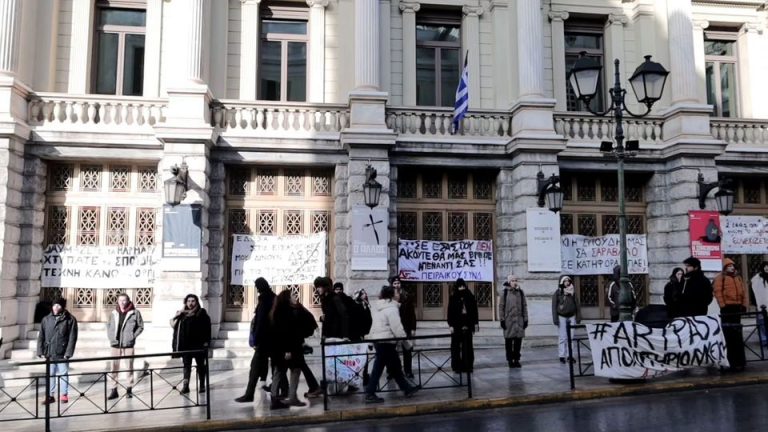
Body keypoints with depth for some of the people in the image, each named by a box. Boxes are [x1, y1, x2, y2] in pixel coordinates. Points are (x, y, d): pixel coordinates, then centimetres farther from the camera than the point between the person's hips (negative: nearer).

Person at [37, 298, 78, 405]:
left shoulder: (70, 320, -4)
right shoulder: (46, 319, 6)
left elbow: (72, 338, -7)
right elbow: (41, 337, 8)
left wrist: (68, 353, -12)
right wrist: (41, 351, 0)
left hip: (62, 354, -3)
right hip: (49, 353, 3)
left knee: (63, 374, 6)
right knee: (50, 374, 10)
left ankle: (64, 394, 17)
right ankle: (50, 395, 19)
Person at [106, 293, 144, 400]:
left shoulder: (135, 312, -4)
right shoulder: (114, 313, 4)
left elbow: (140, 326, 2)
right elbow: (108, 325, 16)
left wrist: (133, 336, -7)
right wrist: (111, 336, 4)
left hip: (128, 344, -2)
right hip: (116, 344, 2)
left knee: (129, 366, 6)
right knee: (114, 367, 5)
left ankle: (129, 389, 17)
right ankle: (114, 390, 13)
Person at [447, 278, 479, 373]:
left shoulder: (470, 297, 6)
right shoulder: (453, 298, 1)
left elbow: (474, 310, 9)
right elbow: (450, 312, -1)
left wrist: (476, 323, 5)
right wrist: (451, 325, -7)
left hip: (467, 325, 2)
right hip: (457, 325, -2)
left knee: (467, 346, 4)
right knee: (456, 346, 0)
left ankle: (468, 365, 12)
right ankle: (457, 366, 6)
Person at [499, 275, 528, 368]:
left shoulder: (520, 292, 8)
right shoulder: (505, 292, -1)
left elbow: (524, 306, 10)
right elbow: (501, 306, -1)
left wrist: (525, 319, 6)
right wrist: (502, 319, -5)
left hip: (519, 320, 3)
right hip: (508, 320, -3)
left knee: (518, 341, 5)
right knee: (509, 341, 3)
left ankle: (516, 359, 16)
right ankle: (510, 360, 12)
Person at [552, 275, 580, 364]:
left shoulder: (572, 292, 8)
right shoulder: (557, 293, -1)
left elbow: (577, 304, 11)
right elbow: (554, 306, -2)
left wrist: (578, 316, 6)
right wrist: (555, 318, -8)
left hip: (572, 316, 3)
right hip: (562, 317, -3)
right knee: (562, 337, -3)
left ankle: (570, 355, 10)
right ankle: (562, 356, 2)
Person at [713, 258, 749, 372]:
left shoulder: (738, 277, 18)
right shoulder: (720, 277, -1)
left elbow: (744, 292, 16)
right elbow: (717, 292, -10)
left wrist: (744, 305, 6)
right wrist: (723, 305, -16)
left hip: (737, 307, 6)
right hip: (727, 308, -6)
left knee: (737, 335, 12)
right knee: (729, 335, -6)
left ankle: (739, 360, 20)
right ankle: (733, 361, -2)